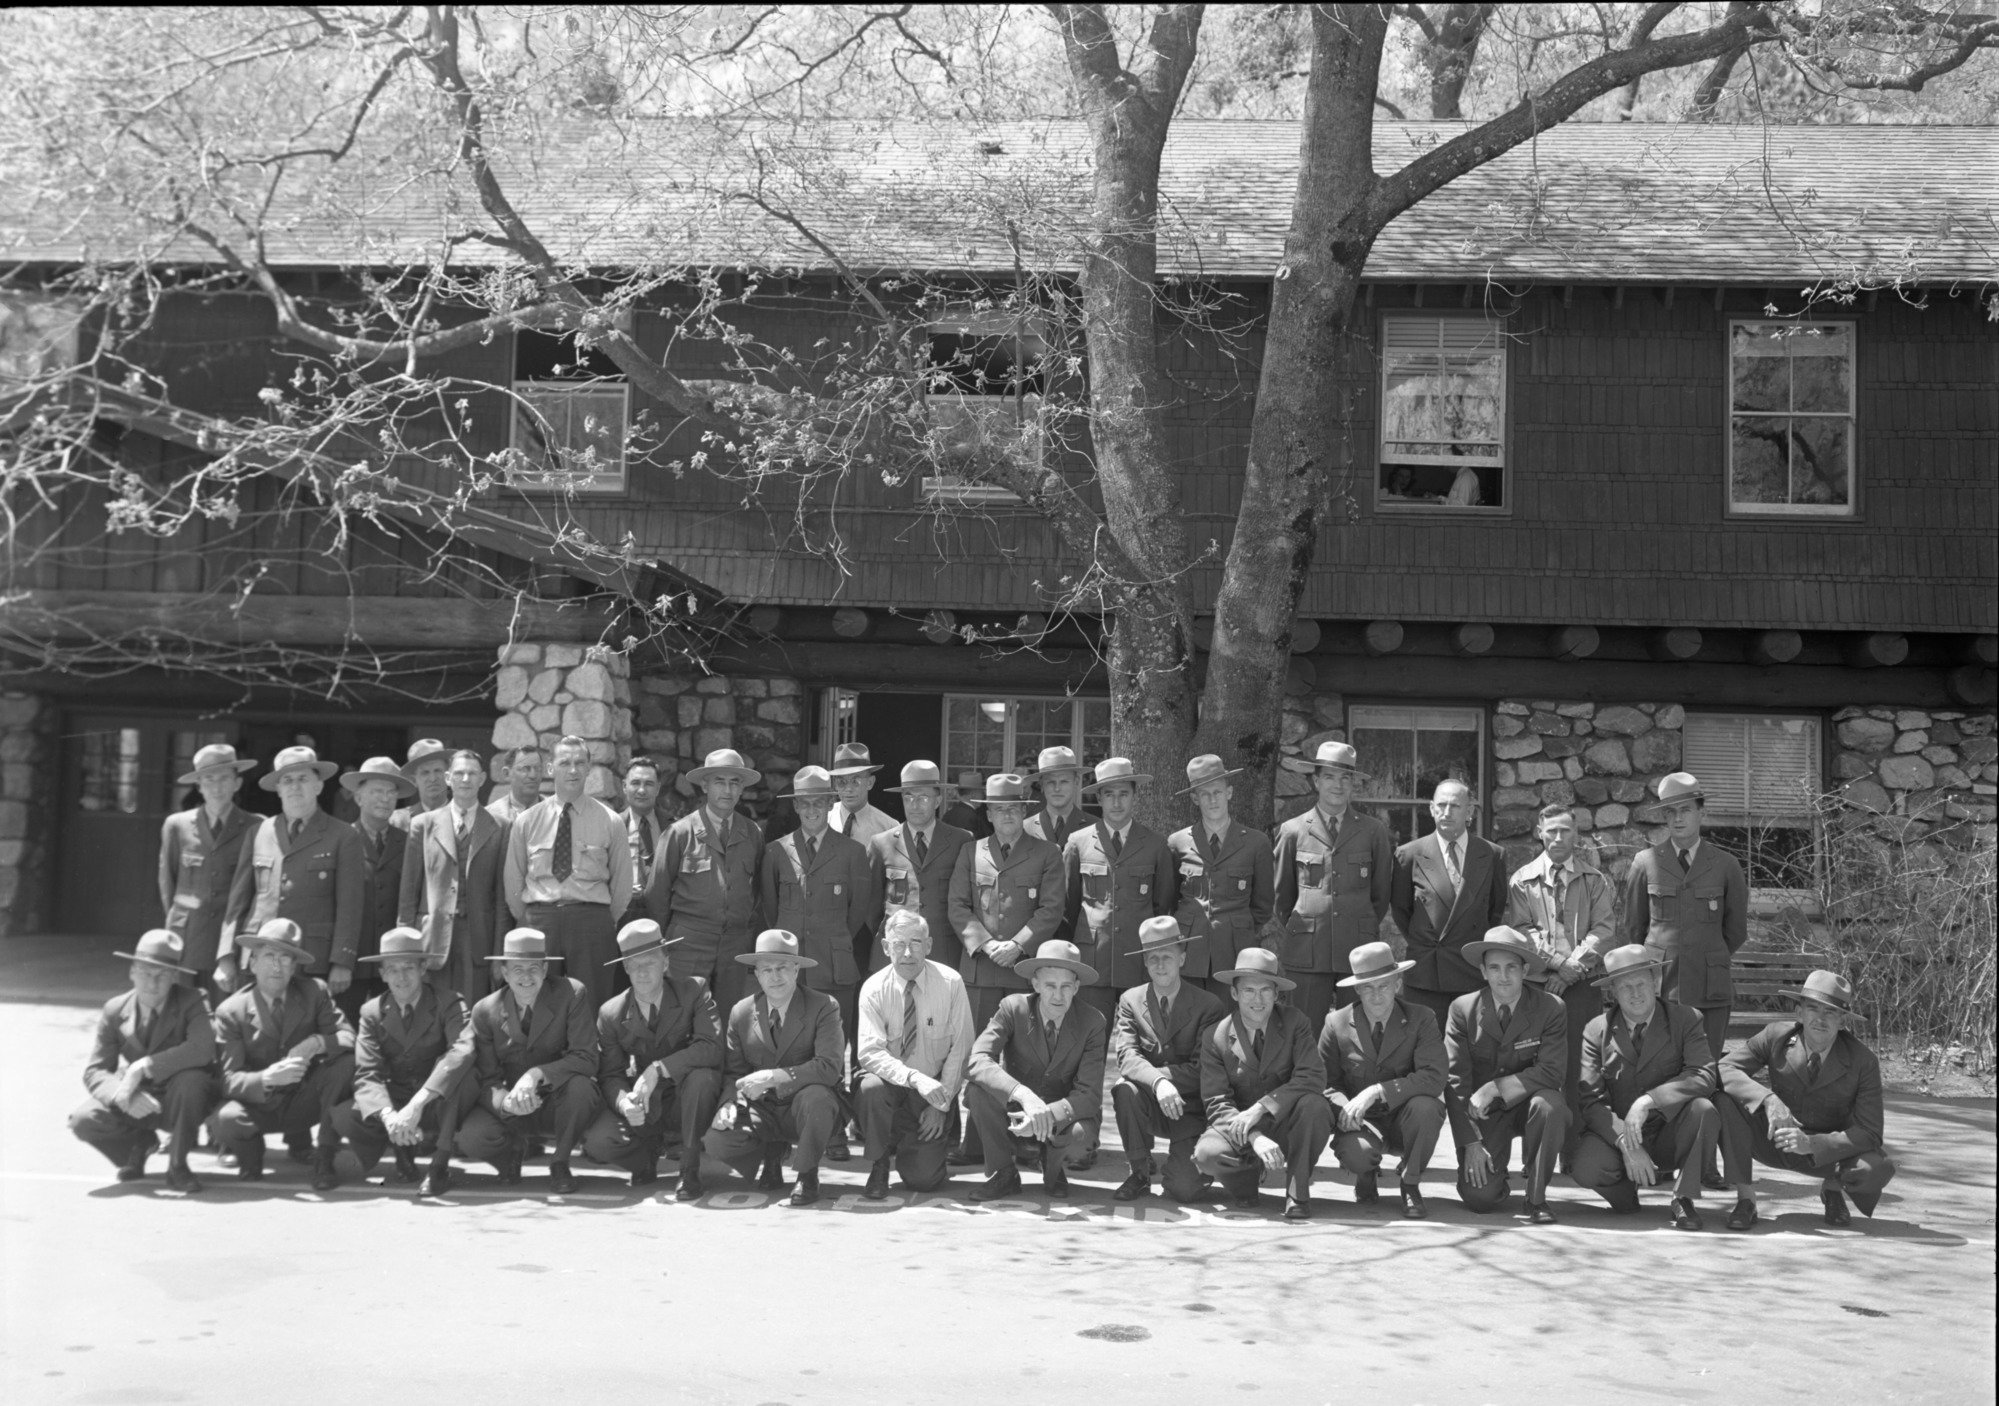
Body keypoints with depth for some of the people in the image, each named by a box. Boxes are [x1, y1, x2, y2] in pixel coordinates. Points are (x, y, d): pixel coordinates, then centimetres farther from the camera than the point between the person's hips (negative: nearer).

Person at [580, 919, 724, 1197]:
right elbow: (610, 1075, -4)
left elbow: (712, 1047, -24)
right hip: (644, 1105, 2)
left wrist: (658, 1069, -33)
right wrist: (623, 1102, -28)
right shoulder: (611, 1013, -4)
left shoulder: (694, 990, -11)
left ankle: (690, 1171, -17)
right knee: (597, 1143, -25)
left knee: (702, 1076, -37)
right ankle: (648, 1151, 12)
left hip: (685, 1100, -2)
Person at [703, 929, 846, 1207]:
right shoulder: (741, 1013, 2)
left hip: (803, 1109, -3)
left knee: (815, 1097, -38)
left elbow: (828, 1067, -23)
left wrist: (773, 1077, -31)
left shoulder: (823, 1007, -10)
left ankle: (807, 1174, -9)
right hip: (761, 1109, 3)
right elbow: (733, 1072, 7)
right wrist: (730, 1102, -15)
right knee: (716, 1141, -25)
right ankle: (772, 1152, 10)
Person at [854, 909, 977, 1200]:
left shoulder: (950, 983, -12)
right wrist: (915, 1078, -36)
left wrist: (941, 1103, -13)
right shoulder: (874, 989, -12)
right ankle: (878, 1167, -7)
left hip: (935, 1087, 0)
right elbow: (870, 1052, -21)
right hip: (892, 1085, 1)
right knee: (871, 1087, -35)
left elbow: (960, 1048, -8)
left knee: (923, 1179, -12)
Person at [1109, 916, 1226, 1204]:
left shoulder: (1209, 1005, -6)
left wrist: (1151, 1071, -19)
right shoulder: (1130, 1001, 1)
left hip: (1190, 1110, -2)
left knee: (1186, 1190, -20)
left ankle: (1181, 1164, 20)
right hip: (1150, 1106, 2)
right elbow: (1126, 1055, -14)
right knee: (1125, 1088, -32)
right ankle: (1140, 1172, -8)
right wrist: (1158, 1081, -33)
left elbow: (1202, 1070, -13)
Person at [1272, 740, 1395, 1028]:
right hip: (1306, 951, 0)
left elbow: (1381, 893, 14)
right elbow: (1282, 894, 15)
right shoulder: (1292, 831, 5)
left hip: (1358, 950, 0)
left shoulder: (1374, 832, 6)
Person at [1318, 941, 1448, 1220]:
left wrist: (1377, 1091, -30)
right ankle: (1368, 1176, 9)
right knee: (1356, 1153, -34)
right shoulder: (1337, 1024, -4)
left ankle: (1410, 1183, -6)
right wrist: (1343, 1106, -21)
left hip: (1403, 1116, 0)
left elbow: (1436, 1075, -22)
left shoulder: (1421, 1018, -8)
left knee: (1424, 1106, -35)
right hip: (1361, 1122, 0)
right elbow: (1324, 1082, 3)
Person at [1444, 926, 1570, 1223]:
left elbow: (1550, 1072, -19)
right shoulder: (1462, 1010, -8)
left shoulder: (1550, 1009, -10)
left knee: (1550, 1105, -35)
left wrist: (1495, 1087, -26)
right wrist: (1471, 1143, -15)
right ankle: (1495, 1174, 22)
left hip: (1526, 1105, 0)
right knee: (1480, 1198, -17)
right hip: (1482, 1114, 0)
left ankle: (1536, 1197, -14)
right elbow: (1455, 1082, -8)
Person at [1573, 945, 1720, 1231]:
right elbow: (1591, 1101, -9)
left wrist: (1648, 1101, -32)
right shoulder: (1596, 1031, -2)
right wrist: (1626, 1145, -24)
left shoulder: (1685, 1020, -4)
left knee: (1703, 1109, -32)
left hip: (1670, 1138, 0)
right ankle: (1625, 1188, 7)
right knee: (1587, 1170, -31)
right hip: (1617, 1134, 0)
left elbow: (1704, 1076, -21)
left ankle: (1684, 1199, -11)